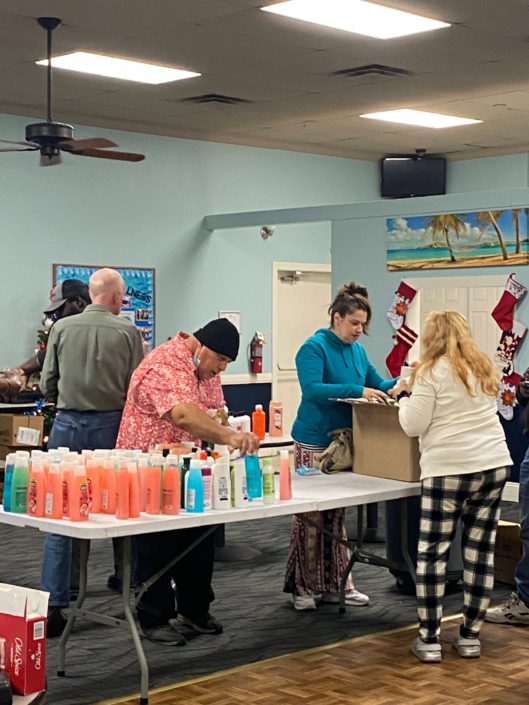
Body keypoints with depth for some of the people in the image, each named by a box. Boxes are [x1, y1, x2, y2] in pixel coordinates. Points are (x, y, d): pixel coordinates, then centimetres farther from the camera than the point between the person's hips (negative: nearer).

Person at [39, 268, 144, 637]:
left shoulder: (62, 328, -1)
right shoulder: (128, 331, -5)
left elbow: (47, 384, 4)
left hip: (68, 425, 1)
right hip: (111, 426, -1)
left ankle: (54, 603, -2)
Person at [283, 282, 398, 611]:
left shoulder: (357, 350, 11)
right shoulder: (315, 347, -12)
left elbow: (376, 384, 17)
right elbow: (312, 389, -25)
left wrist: (398, 384, -5)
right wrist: (357, 391, -31)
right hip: (315, 443, -7)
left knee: (337, 515, 12)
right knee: (311, 515, -3)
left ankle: (336, 583, 19)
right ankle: (303, 587, 6)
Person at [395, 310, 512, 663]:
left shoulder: (431, 372, -4)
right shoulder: (484, 367, 14)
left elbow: (413, 426, -6)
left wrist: (406, 394, 11)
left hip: (448, 470, -5)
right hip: (493, 465, 5)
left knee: (433, 553, 2)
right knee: (480, 551, 8)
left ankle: (429, 640, 3)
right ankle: (470, 636, 13)